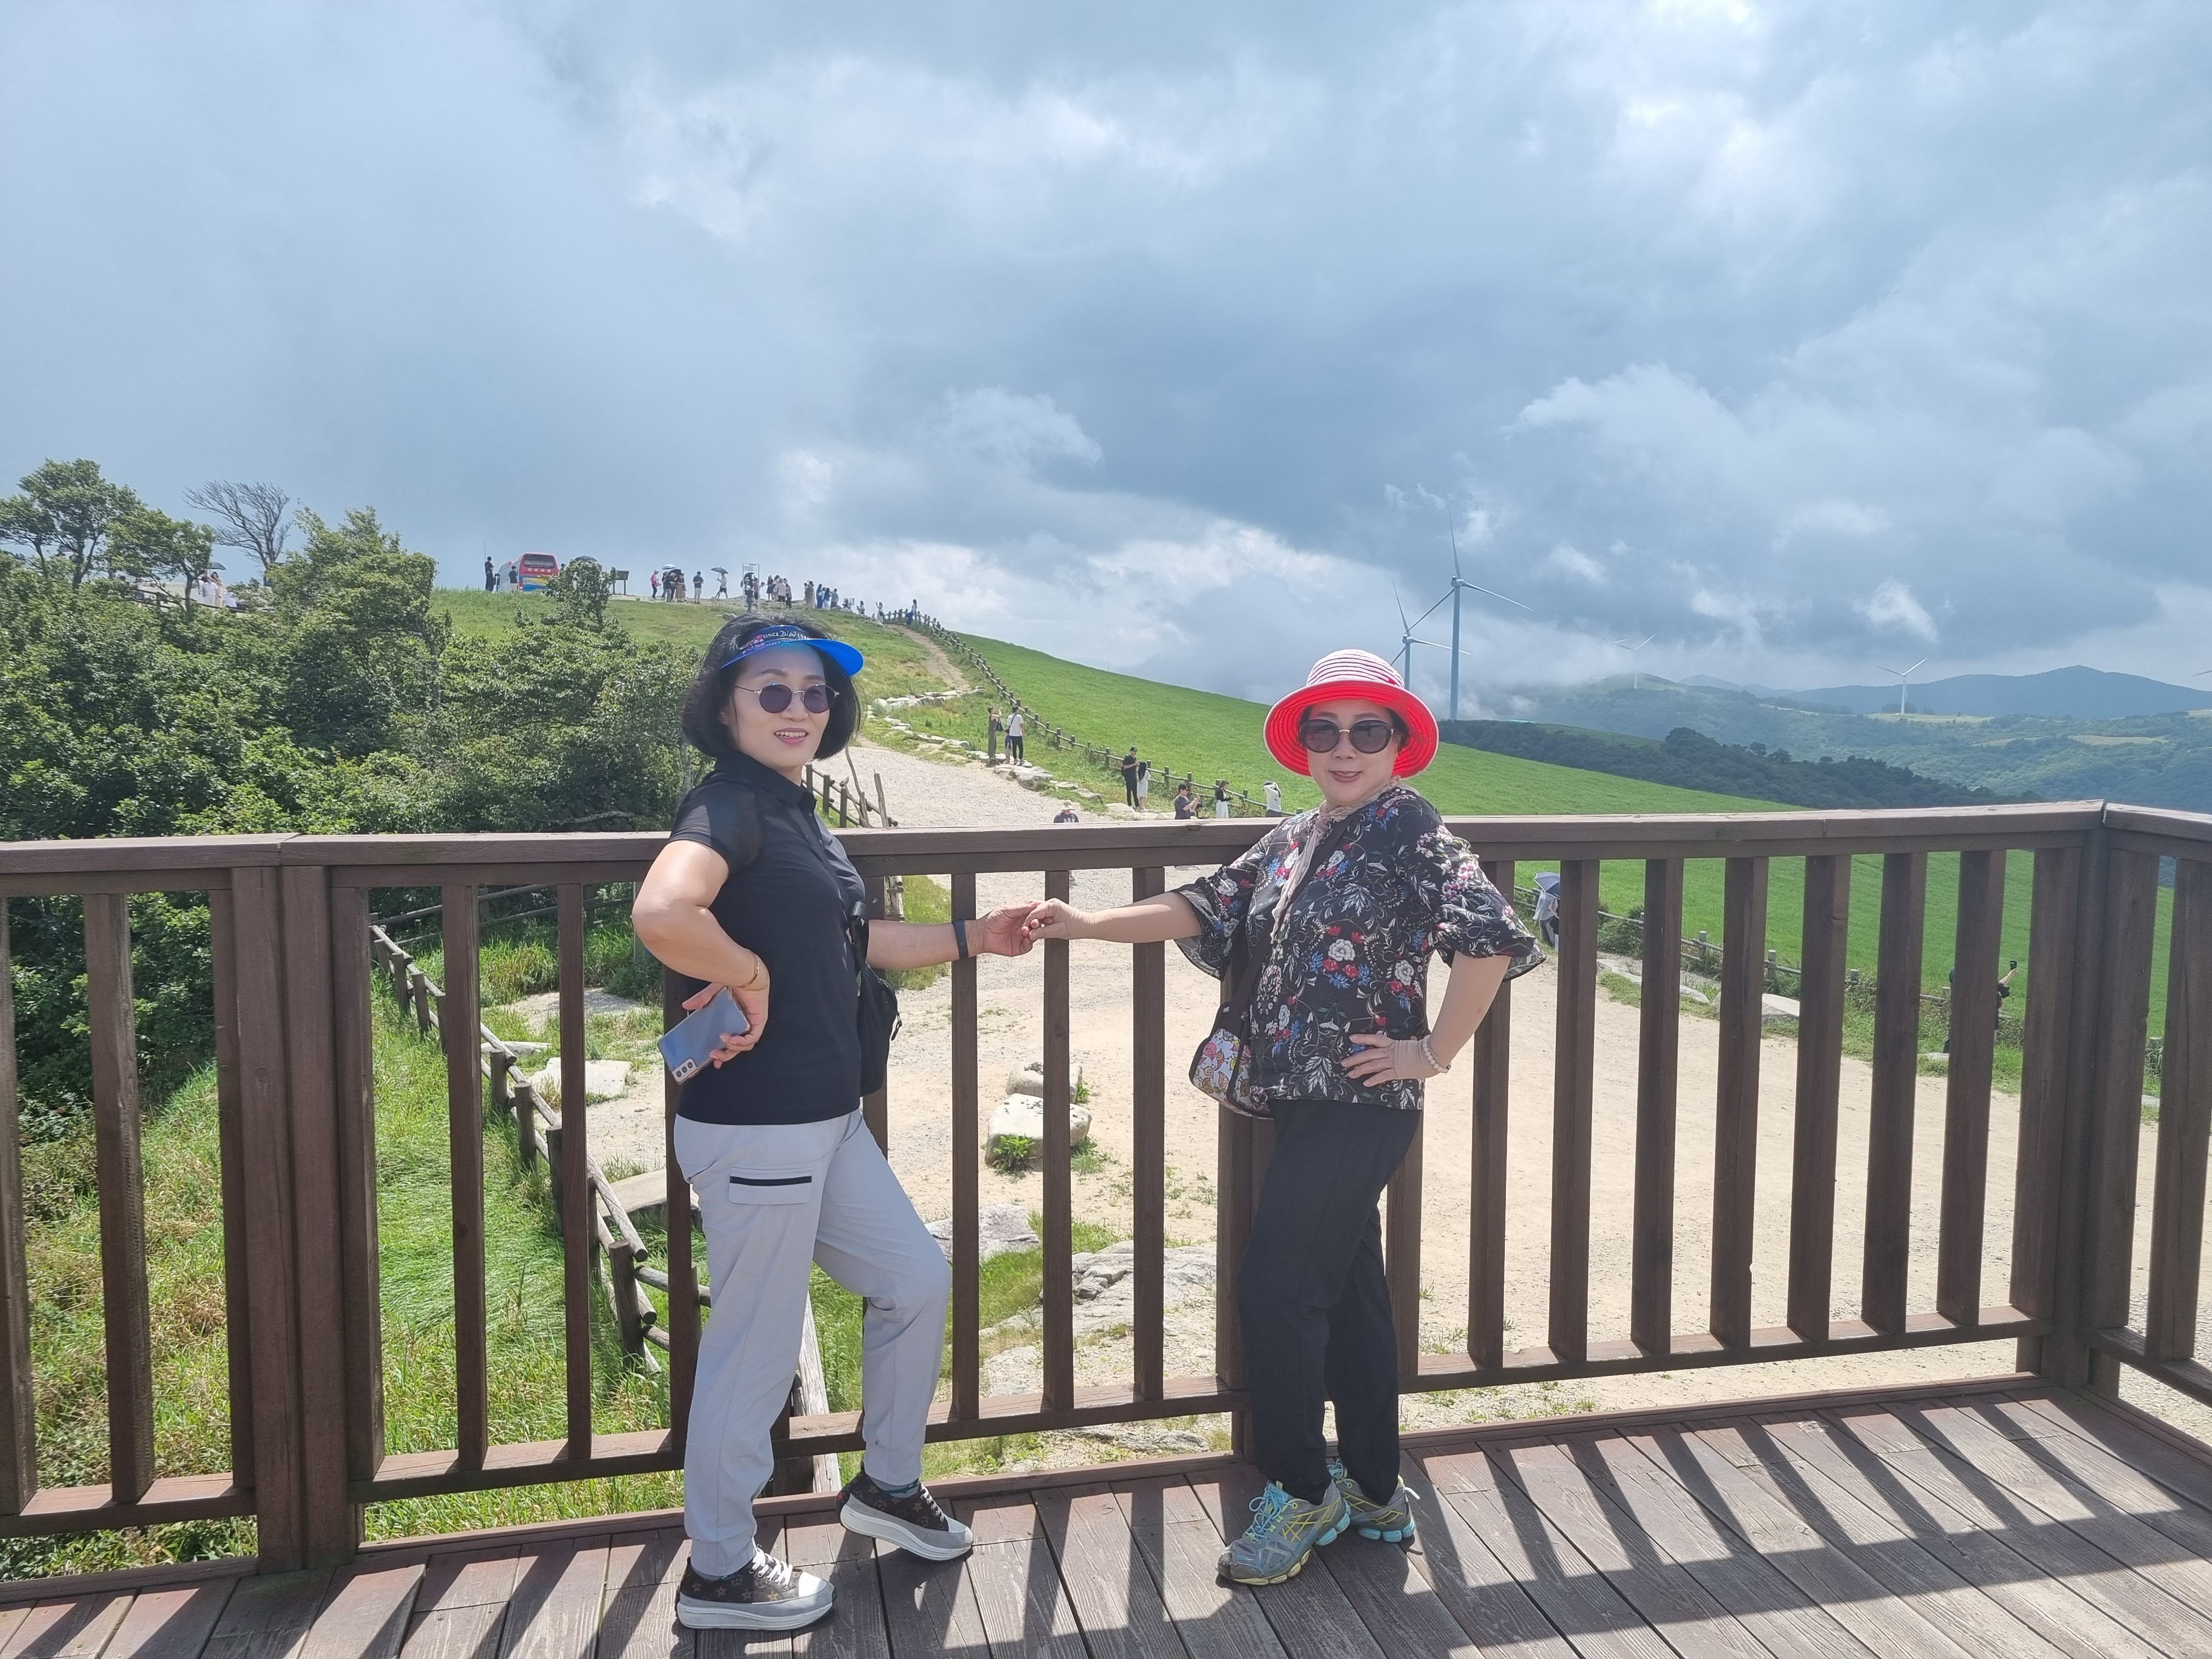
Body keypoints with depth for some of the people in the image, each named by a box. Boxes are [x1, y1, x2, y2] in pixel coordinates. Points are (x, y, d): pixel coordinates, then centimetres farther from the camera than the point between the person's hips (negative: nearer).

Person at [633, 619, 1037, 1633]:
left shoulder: (793, 809, 12)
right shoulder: (730, 805, -17)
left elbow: (842, 942, 22)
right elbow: (661, 913, -39)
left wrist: (973, 938, 21)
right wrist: (750, 977, -23)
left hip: (827, 1121, 10)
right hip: (755, 1131, -10)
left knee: (917, 1283, 20)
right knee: (756, 1350, 5)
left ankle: (886, 1486, 40)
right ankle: (718, 1574, 26)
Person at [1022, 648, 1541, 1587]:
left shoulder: (1408, 830, -11)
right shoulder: (1290, 841, 12)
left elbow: (1491, 939, -22)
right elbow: (1204, 911, 7)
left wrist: (1434, 1053, -16)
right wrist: (1083, 925, -2)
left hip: (1362, 1105, -8)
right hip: (1303, 1101, 8)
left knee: (1275, 1288, -6)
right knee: (1346, 1291, 15)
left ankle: (1300, 1491, 13)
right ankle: (1375, 1493, 29)